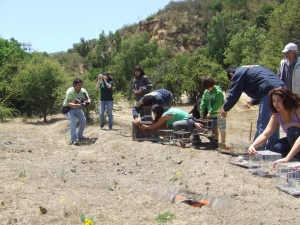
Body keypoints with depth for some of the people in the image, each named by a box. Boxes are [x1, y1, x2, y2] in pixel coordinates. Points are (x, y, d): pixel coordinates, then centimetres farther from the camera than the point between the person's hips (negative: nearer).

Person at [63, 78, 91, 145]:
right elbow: (69, 104, -39)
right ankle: (73, 140, -20)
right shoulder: (70, 91, -31)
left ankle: (80, 135, 23)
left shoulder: (83, 91, -16)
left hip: (77, 108, 6)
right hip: (68, 108, -6)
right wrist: (78, 105, -55)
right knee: (73, 121, -24)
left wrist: (87, 102, -38)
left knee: (83, 120, -1)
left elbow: (88, 99, -13)